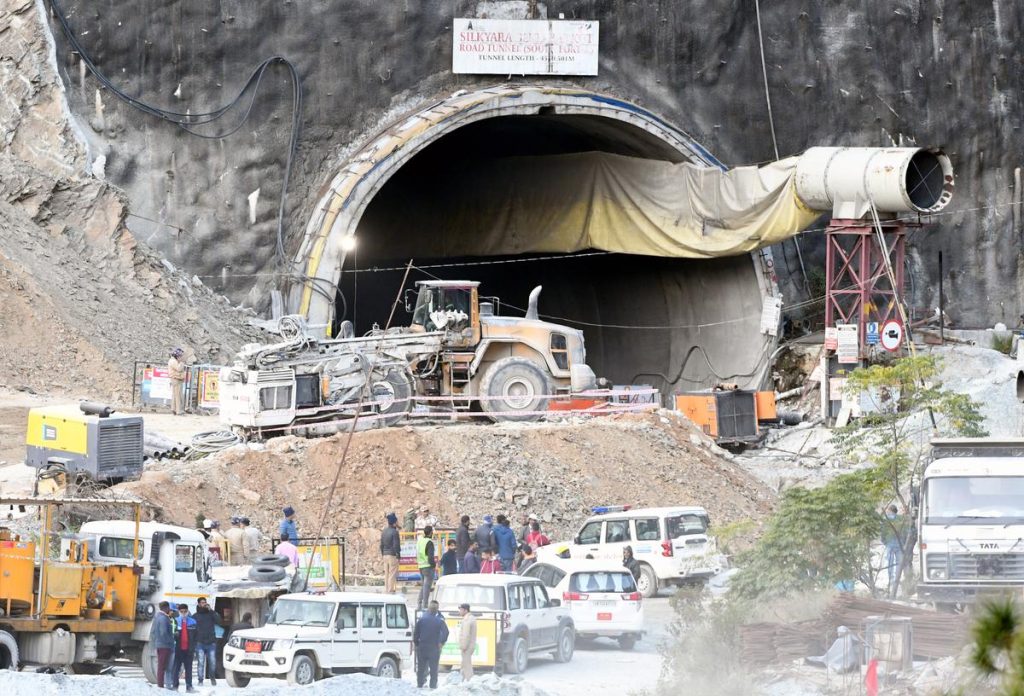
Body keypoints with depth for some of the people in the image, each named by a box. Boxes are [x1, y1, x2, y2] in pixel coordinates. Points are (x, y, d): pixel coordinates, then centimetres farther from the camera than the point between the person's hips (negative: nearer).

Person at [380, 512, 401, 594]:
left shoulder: (384, 531, 9)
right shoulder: (394, 532, -14)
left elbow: (381, 544, 13)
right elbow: (396, 546, -16)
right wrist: (398, 555, -10)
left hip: (385, 555, 7)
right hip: (393, 555, -7)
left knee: (386, 574, 12)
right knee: (392, 574, -3)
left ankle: (386, 590, 15)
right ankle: (391, 591, -4)